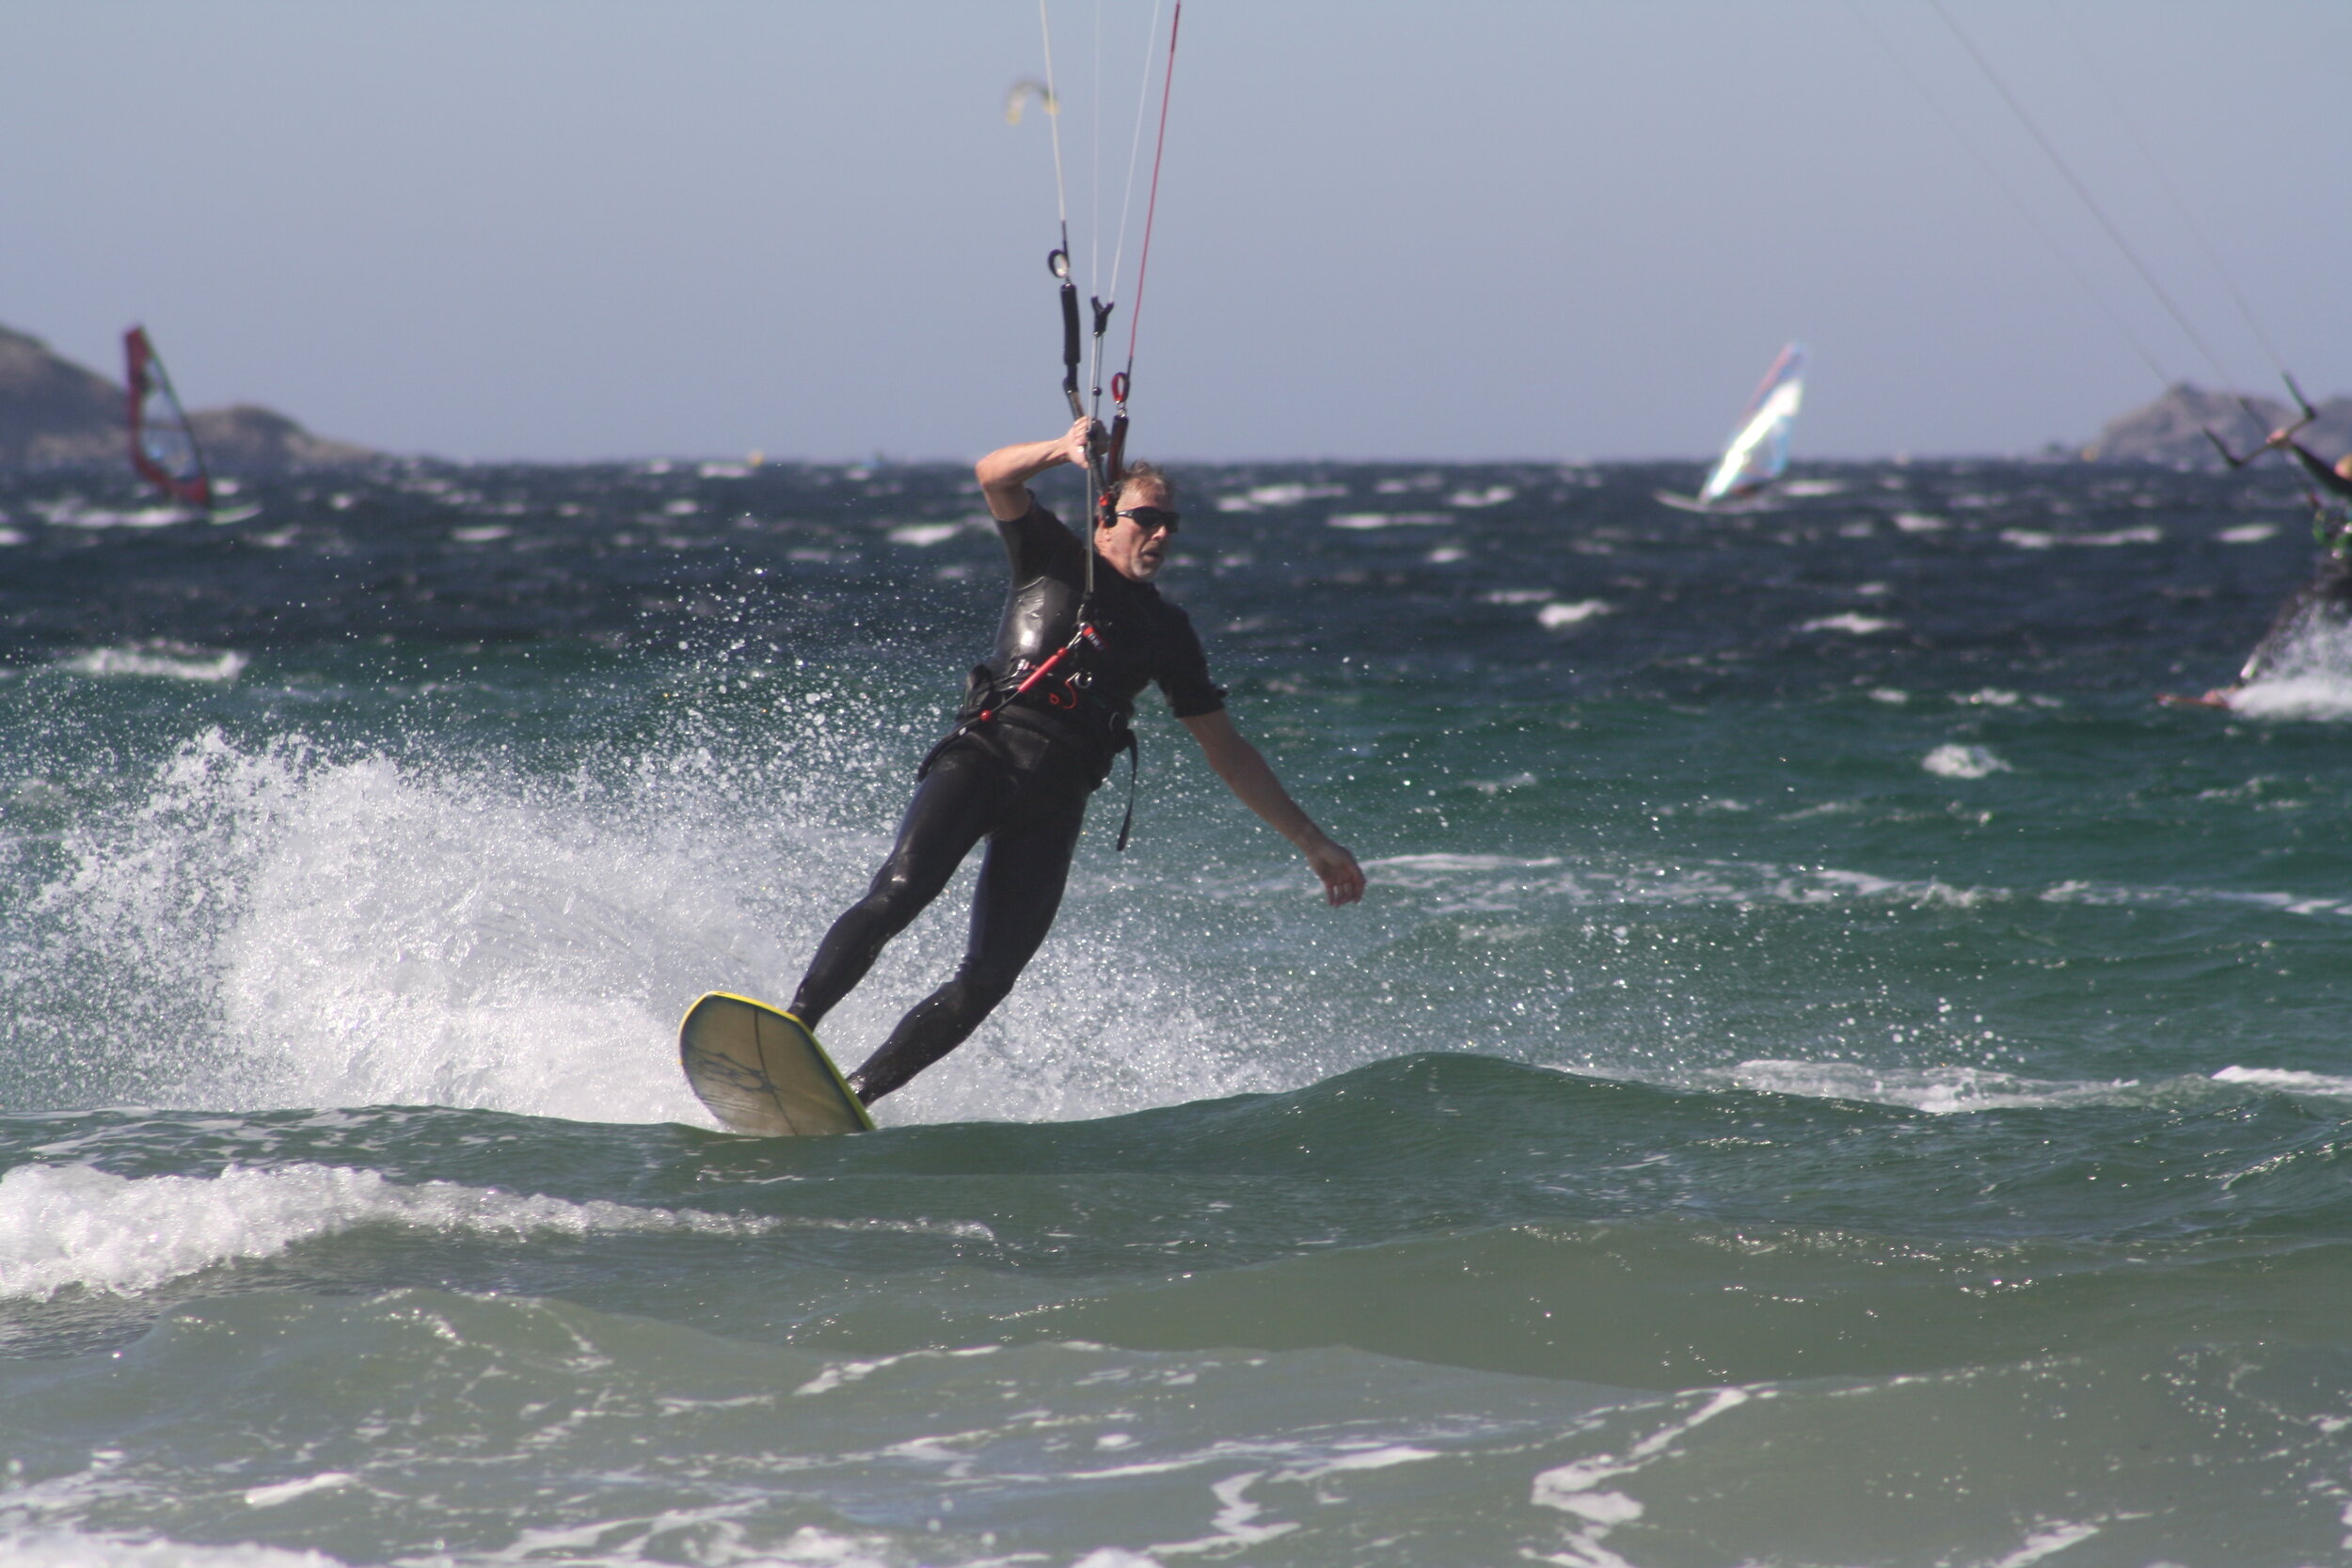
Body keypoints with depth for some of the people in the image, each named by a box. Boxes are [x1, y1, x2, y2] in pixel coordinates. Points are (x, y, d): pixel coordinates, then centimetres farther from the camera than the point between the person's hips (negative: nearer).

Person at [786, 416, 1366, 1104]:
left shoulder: (1165, 630, 23)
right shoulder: (1054, 559, 15)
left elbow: (1228, 752, 26)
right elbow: (994, 475, -4)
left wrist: (1312, 842, 22)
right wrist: (1063, 450, -25)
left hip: (1055, 799, 3)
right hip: (986, 752, -3)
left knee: (988, 979, -12)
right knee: (898, 894, -27)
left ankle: (858, 1092, -9)